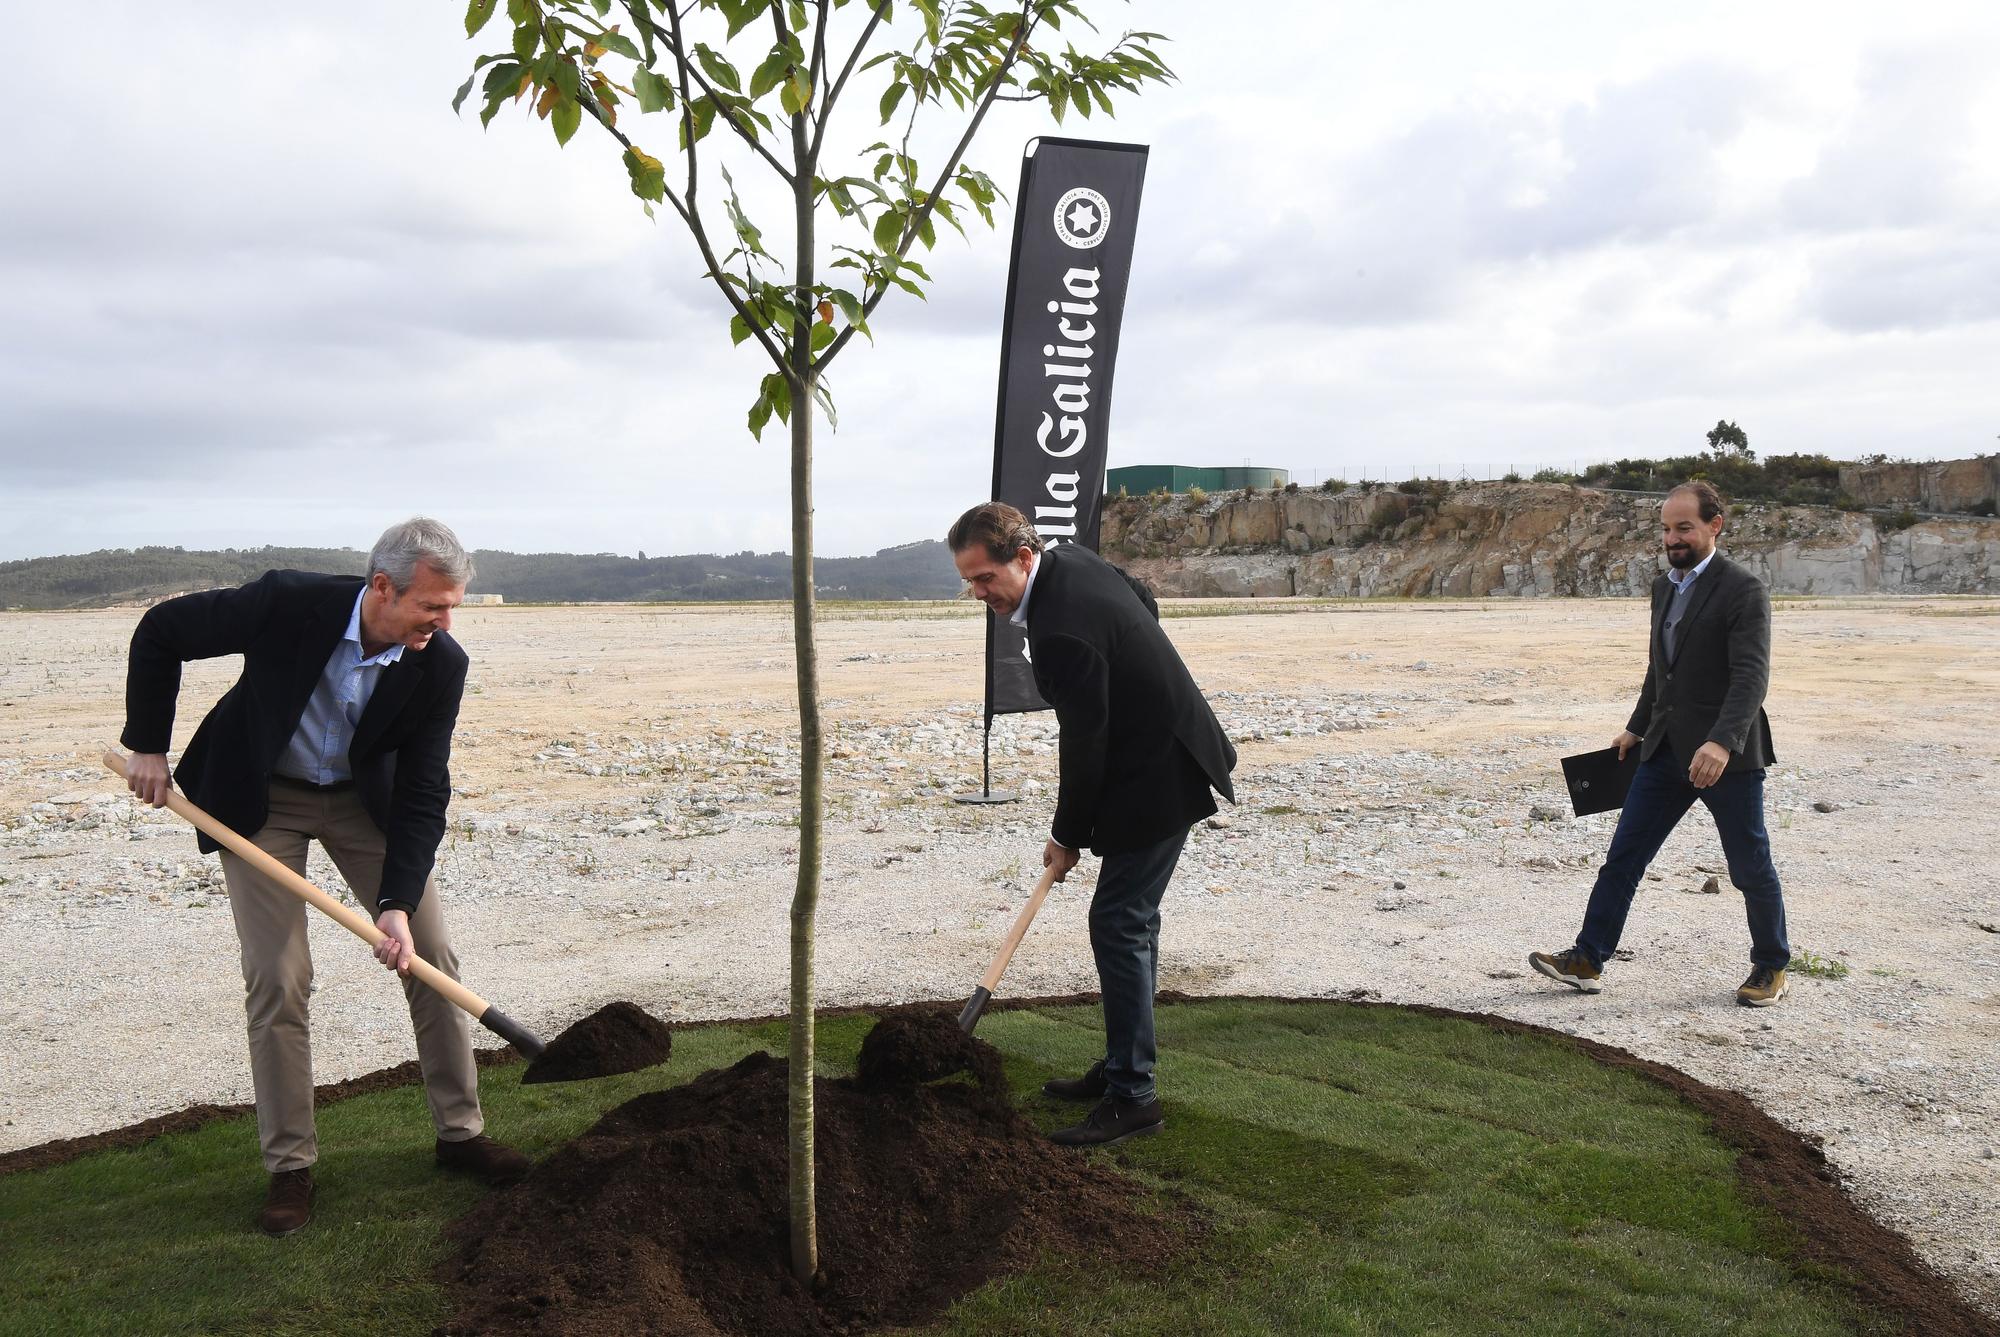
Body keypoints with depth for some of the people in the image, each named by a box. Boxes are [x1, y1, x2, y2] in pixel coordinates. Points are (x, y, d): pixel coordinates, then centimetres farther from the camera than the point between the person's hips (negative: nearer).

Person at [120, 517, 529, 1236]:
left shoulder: (441, 664, -23)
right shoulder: (288, 603, -30)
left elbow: (423, 794, -18)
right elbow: (160, 632, -14)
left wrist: (397, 902, -26)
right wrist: (147, 746, -10)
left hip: (365, 797, 3)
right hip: (257, 799, -2)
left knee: (432, 954, 0)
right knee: (277, 980, -5)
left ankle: (460, 1131, 15)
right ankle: (289, 1164, 11)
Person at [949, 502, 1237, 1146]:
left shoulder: (1062, 631, -28)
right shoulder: (1071, 559, 2)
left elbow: (1085, 742, -22)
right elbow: (1146, 601, 19)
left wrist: (1067, 836, -8)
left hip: (1158, 779, -11)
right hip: (1162, 756, 11)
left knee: (1118, 926, -8)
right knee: (1132, 919, 16)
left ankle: (1133, 1097, -1)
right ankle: (1122, 1065, 27)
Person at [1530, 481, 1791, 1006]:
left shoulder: (1744, 590, -13)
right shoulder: (1664, 587, 12)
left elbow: (1751, 676, -23)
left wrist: (1721, 742, -35)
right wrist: (1637, 727, 26)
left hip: (1726, 754, -7)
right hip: (1666, 750, 7)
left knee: (1751, 869, 7)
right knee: (1623, 857, 4)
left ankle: (1771, 968, 26)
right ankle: (1587, 960, 9)